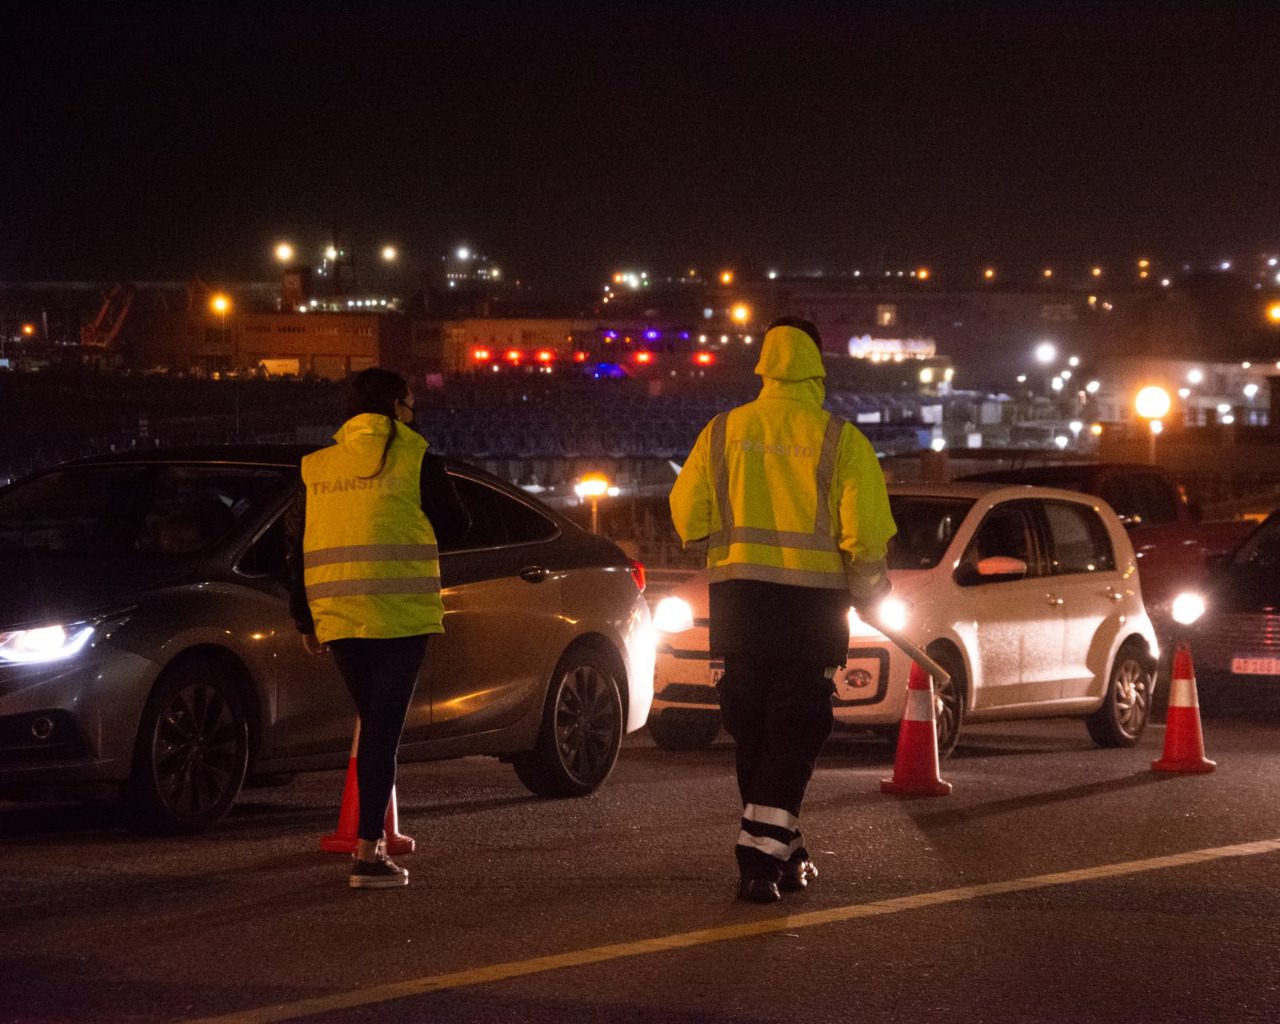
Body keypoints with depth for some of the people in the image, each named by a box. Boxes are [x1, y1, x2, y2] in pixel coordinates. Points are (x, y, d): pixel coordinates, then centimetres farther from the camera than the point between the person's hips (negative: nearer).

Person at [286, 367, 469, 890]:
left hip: (337, 617, 4)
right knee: (384, 729, -6)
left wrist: (305, 620, 19)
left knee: (374, 724, 19)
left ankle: (374, 835, 20)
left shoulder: (318, 465, 12)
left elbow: (297, 543, 13)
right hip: (399, 614, -4)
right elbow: (456, 524, 7)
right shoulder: (413, 456, -1)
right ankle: (368, 852, -12)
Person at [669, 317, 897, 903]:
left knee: (751, 728, 14)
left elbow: (687, 516, 3)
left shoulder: (721, 433, 4)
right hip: (812, 600, -3)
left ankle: (783, 852, 19)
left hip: (737, 594, 3)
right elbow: (867, 531, -10)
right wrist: (868, 591, 6)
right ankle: (762, 855, -10)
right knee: (795, 730, 1)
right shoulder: (841, 441, -4)